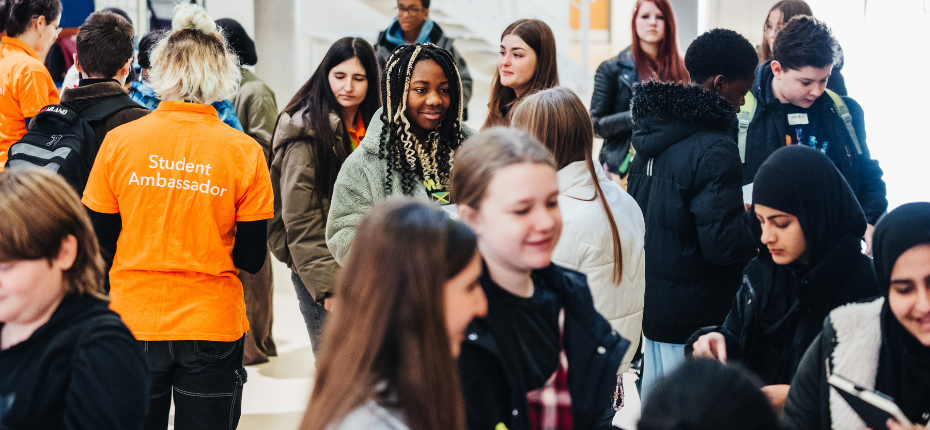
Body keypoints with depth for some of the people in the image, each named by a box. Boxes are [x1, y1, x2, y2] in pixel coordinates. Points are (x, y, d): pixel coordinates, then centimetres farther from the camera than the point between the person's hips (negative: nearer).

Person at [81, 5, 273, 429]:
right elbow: (251, 258, -4)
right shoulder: (245, 152, -7)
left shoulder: (119, 141, -5)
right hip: (213, 326, -1)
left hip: (132, 323, 1)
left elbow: (99, 242, 1)